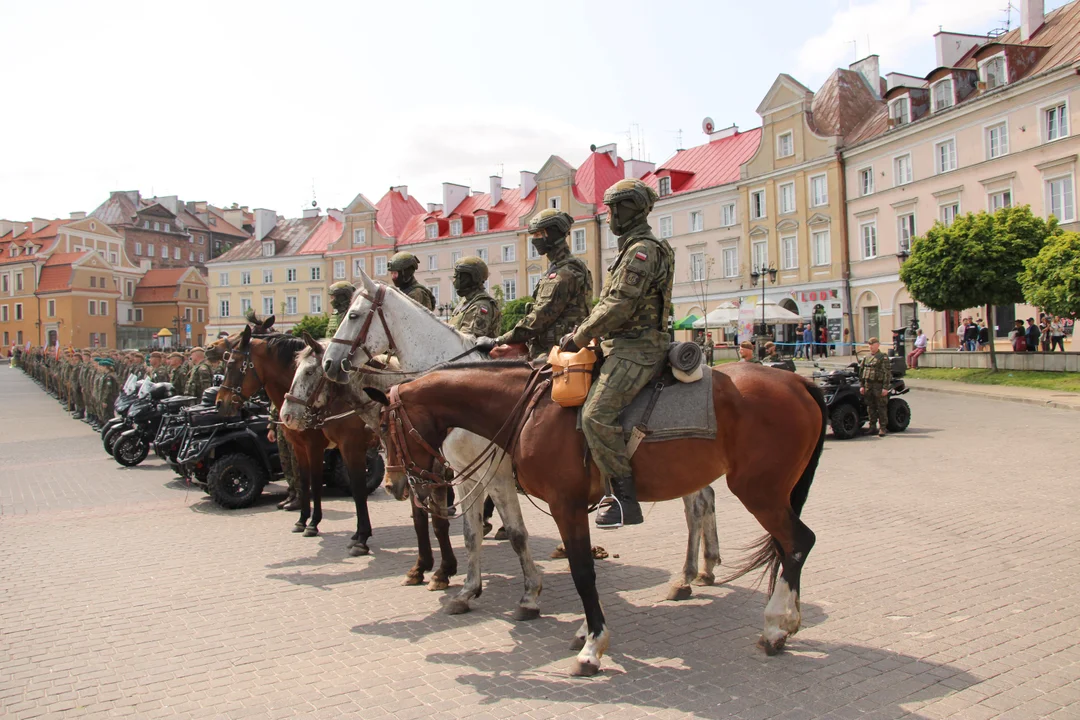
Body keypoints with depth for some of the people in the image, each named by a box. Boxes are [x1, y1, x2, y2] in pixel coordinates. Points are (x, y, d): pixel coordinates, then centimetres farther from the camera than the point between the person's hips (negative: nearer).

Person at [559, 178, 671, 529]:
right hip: (625, 345, 11)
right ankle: (613, 483, 22)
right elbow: (613, 303, 25)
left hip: (636, 348, -11)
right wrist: (584, 332, 17)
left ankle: (624, 498, -18)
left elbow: (619, 306, -19)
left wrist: (580, 336, -12)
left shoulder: (641, 250, -12)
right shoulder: (635, 248, 23)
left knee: (597, 415, -22)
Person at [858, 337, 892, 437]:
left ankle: (882, 428, 3)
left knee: (881, 407, -1)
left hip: (879, 385, -6)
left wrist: (885, 388, -15)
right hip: (868, 385, 6)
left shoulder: (883, 357, -5)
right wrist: (862, 386, 13)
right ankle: (872, 426, 18)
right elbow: (862, 372, 19)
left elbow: (887, 373, -9)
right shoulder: (866, 358, 14)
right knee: (870, 407, 10)